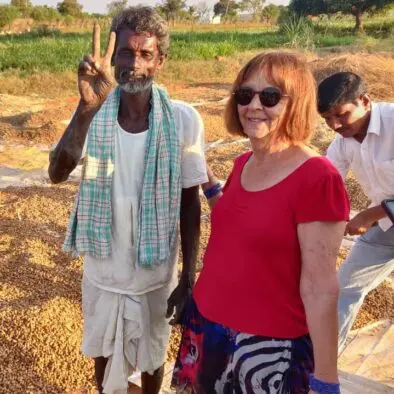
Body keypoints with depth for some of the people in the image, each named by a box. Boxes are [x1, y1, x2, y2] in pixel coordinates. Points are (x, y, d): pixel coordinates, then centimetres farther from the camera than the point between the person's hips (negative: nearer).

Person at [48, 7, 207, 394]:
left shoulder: (183, 119, -16)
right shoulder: (95, 114, -11)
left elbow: (190, 204, -9)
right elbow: (58, 173, -27)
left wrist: (189, 277, -7)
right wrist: (87, 107, -41)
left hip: (155, 271, -1)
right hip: (102, 269, 2)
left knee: (151, 354, 22)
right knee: (103, 351, 24)